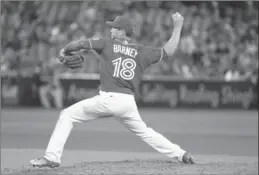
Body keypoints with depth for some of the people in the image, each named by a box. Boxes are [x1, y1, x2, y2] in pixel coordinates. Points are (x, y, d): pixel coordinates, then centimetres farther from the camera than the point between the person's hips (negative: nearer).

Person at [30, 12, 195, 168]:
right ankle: (180, 154, 16)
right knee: (143, 131, 25)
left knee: (67, 115, 6)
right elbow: (168, 51, 16)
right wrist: (178, 27, 23)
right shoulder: (141, 51, 12)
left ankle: (52, 157, -5)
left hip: (107, 98, -4)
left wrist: (65, 50, 17)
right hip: (128, 102, 4)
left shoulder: (107, 44, 5)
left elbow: (80, 44, -2)